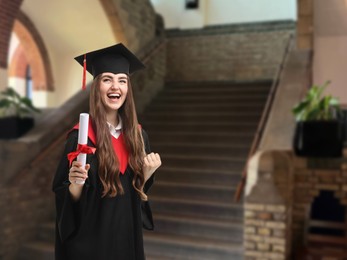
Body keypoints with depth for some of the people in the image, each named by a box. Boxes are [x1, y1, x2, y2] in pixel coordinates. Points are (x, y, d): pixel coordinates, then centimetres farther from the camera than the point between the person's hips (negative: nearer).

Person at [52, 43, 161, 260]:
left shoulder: (137, 134, -2)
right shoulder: (81, 136, -16)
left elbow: (137, 189, 7)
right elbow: (66, 197, -11)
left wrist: (147, 173, -11)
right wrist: (76, 183, -30)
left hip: (128, 234, 5)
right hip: (90, 239, -4)